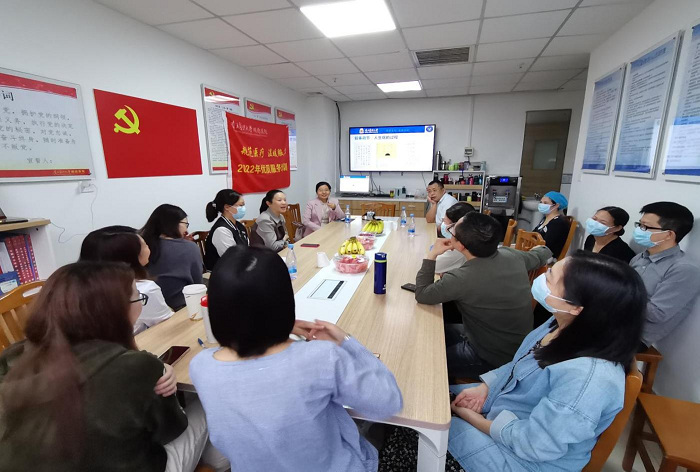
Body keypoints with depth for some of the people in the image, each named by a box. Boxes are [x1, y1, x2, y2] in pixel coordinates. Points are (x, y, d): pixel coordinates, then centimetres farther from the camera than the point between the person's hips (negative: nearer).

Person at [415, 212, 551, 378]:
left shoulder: (461, 278, -33)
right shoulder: (512, 255, -12)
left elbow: (421, 295, -17)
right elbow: (543, 254, 11)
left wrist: (432, 254, -14)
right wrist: (541, 249, 35)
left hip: (493, 359, -7)